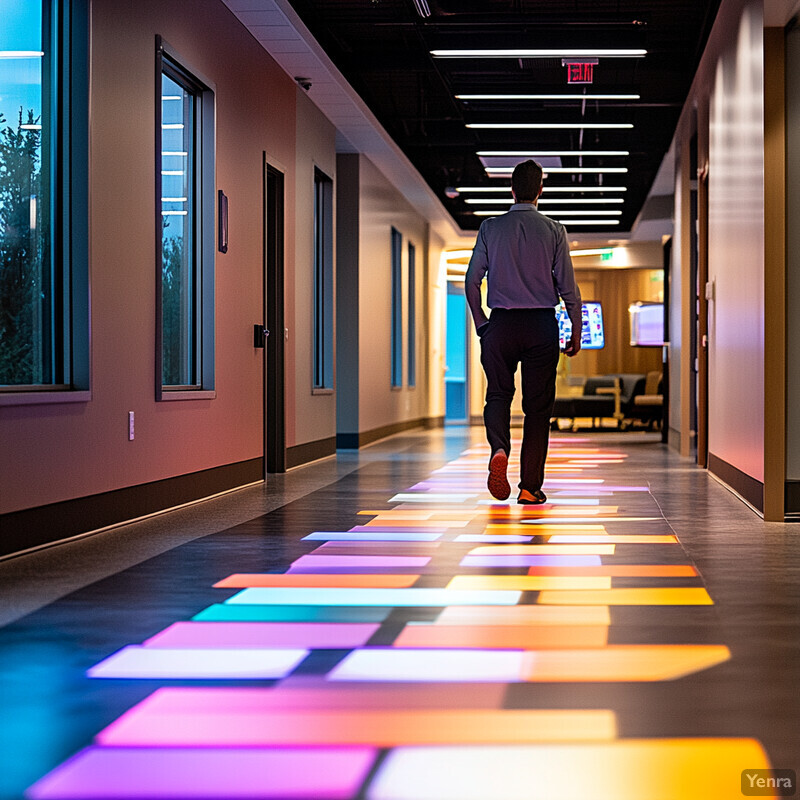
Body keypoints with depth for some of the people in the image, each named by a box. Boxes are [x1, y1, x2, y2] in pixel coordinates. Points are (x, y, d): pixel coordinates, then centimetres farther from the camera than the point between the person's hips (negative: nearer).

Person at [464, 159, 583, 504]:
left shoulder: (491, 228, 2)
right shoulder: (553, 231, 0)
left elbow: (472, 279, 1)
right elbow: (568, 286, -2)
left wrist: (481, 322, 13)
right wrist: (576, 332, 6)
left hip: (501, 323, 1)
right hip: (542, 324, -1)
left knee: (498, 394, 10)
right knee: (538, 405, 5)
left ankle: (499, 450, -21)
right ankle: (530, 486, 5)